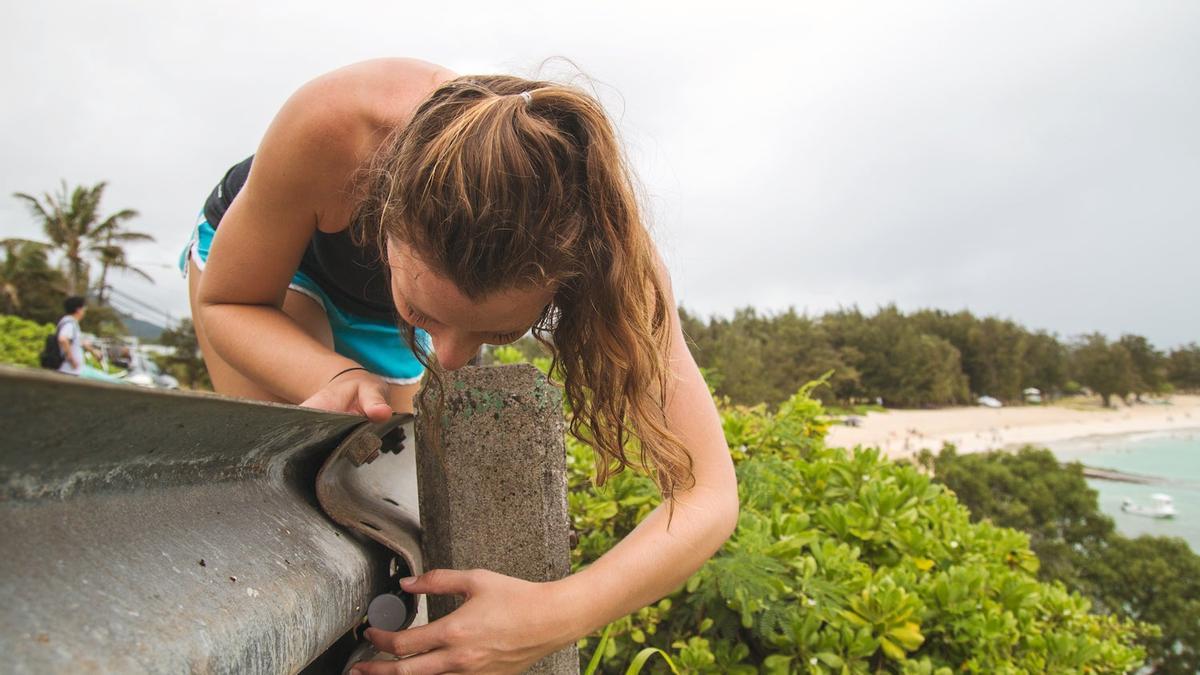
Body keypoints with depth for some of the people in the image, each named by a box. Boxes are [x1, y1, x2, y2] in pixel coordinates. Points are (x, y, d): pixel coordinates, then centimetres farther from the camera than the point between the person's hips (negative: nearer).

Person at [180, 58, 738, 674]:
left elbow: (708, 496, -38)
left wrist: (559, 614, -54)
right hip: (267, 261, -1)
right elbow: (226, 302, -23)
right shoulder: (329, 125, -43)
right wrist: (337, 377, -44)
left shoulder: (595, 229, -39)